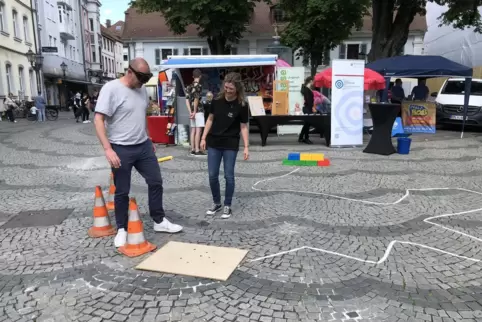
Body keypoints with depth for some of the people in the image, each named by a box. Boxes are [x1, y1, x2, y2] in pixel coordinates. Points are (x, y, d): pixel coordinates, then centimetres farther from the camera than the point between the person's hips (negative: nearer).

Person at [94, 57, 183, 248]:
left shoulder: (142, 89, 7)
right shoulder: (111, 89, -15)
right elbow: (98, 120, -19)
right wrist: (108, 149, -27)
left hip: (144, 146, 7)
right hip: (121, 149, -6)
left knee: (156, 182, 10)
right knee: (122, 191, 5)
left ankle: (159, 221, 25)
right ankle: (122, 229, 22)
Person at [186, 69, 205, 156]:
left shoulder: (189, 86, 13)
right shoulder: (199, 86, -9)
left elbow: (187, 99, 7)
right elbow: (196, 99, -17)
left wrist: (190, 112, 4)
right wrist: (195, 112, -12)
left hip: (192, 111, 7)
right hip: (198, 111, -7)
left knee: (193, 131, 10)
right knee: (198, 131, -6)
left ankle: (192, 150, 13)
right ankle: (197, 150, -6)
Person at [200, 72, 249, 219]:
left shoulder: (241, 105, -9)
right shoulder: (217, 100, -1)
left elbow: (243, 127, -5)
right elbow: (210, 119, 9)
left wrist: (246, 147, -8)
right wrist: (204, 138, 6)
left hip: (231, 145, -3)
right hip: (214, 143, 3)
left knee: (229, 175, 3)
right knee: (212, 175, 7)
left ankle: (227, 206, 18)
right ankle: (216, 203, 26)